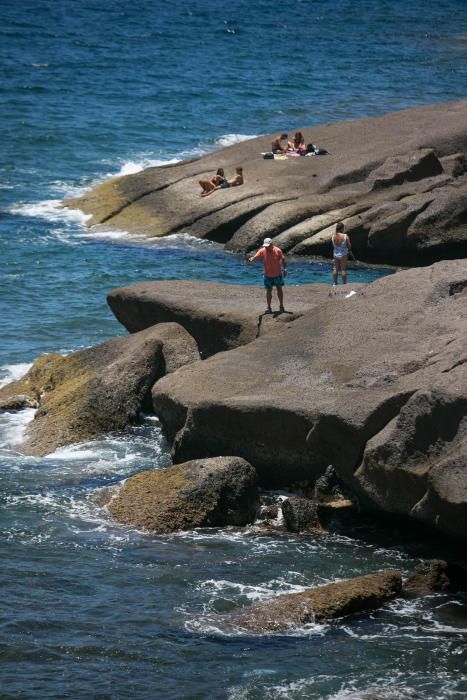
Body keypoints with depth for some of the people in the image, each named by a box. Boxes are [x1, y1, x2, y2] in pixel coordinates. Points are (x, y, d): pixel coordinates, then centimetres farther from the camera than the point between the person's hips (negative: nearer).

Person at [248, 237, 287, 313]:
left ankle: (281, 306, 27)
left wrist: (285, 269, -4)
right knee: (268, 291, 4)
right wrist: (251, 259, -48)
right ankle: (269, 308, 12)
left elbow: (283, 260, -1)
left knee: (279, 289, 12)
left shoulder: (277, 251, -13)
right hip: (268, 275, 0)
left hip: (277, 274, 0)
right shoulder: (262, 251, -13)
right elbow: (255, 256, -27)